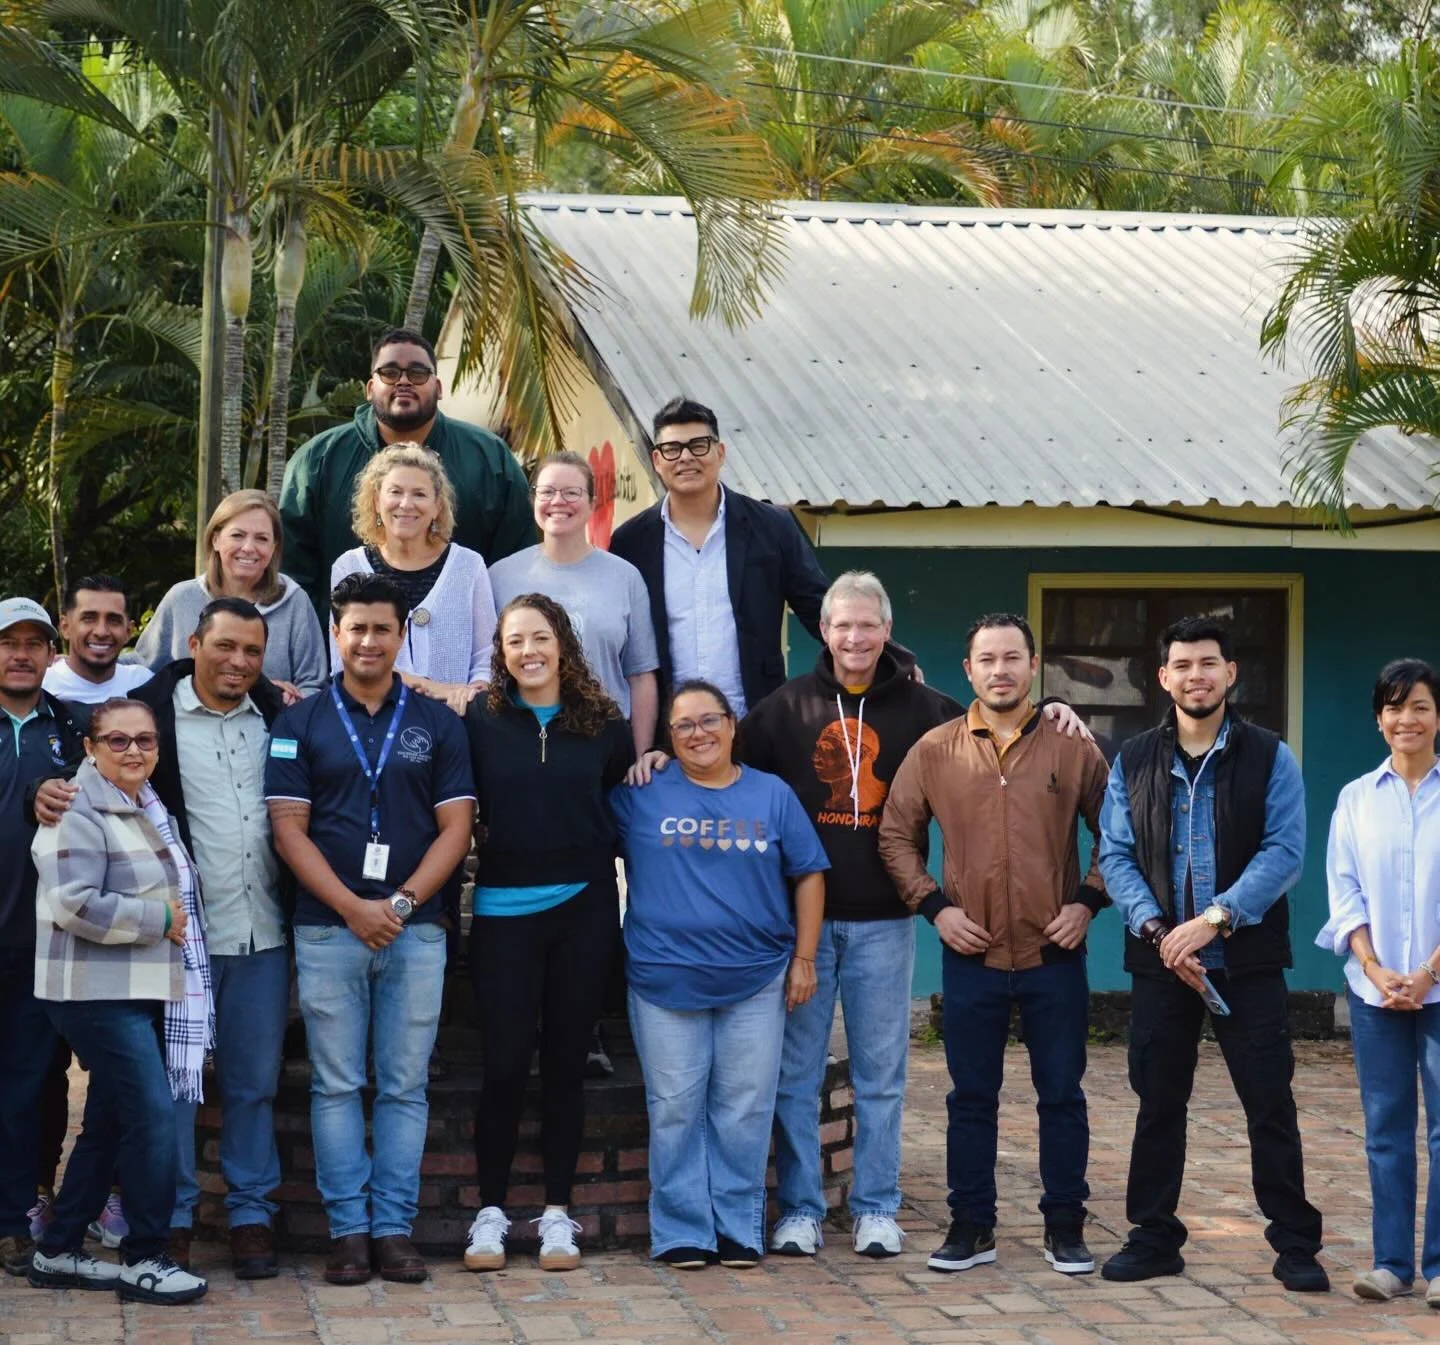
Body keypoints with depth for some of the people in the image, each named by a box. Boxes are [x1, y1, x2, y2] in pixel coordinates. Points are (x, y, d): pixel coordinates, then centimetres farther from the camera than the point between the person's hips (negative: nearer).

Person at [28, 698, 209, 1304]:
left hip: (143, 991, 9)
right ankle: (144, 1259, -1)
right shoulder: (79, 814, -12)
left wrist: (170, 918, 11)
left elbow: (172, 890, 32)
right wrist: (159, 919, -15)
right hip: (98, 992, -9)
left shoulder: (148, 807, 15)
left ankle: (58, 1252, 22)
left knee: (109, 1123, 12)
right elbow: (74, 905, -22)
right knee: (152, 1116, -12)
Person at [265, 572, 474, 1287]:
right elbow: (289, 828, -1)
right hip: (327, 929, -1)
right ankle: (348, 1227, 8)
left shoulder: (436, 723, 8)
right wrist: (354, 907, -11)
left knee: (405, 1086, 3)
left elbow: (456, 825, 3)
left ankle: (395, 1227, 9)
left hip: (416, 929, 1)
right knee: (336, 1086, 2)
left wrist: (403, 901, -10)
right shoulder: (300, 723, 5)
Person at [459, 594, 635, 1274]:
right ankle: (490, 1212, 10)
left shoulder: (602, 723, 5)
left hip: (583, 910, 2)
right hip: (503, 911, -1)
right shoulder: (480, 722, 0)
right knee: (504, 1062, -1)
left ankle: (557, 1212, 15)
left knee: (566, 1060, 7)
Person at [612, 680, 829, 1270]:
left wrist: (804, 958, 4)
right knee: (675, 1109, 2)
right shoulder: (641, 795, 3)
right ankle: (682, 1231, 10)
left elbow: (808, 876, 8)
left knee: (745, 1109, 4)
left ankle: (739, 1228, 14)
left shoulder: (772, 795, 7)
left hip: (755, 979, 1)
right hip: (665, 978, -1)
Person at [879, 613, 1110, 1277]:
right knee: (971, 1096, 8)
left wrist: (1088, 901, -3)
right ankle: (971, 1225, 17)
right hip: (971, 955, 1)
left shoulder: (1072, 748, 1)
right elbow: (896, 834, 8)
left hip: (1054, 954, 0)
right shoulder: (935, 750, 2)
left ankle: (1065, 1225, 16)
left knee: (1061, 1094, 6)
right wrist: (934, 906, -2)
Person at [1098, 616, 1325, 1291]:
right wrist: (1156, 929, -14)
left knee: (1270, 1103, 0)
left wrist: (1214, 919, -19)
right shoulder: (1133, 761, 7)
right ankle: (1154, 1237, 17)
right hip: (1159, 958, 2)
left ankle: (1295, 1245, 8)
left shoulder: (1269, 757, 0)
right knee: (1158, 1102, 7)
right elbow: (1116, 855, 2)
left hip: (1247, 957, -2)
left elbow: (1284, 851, -9)